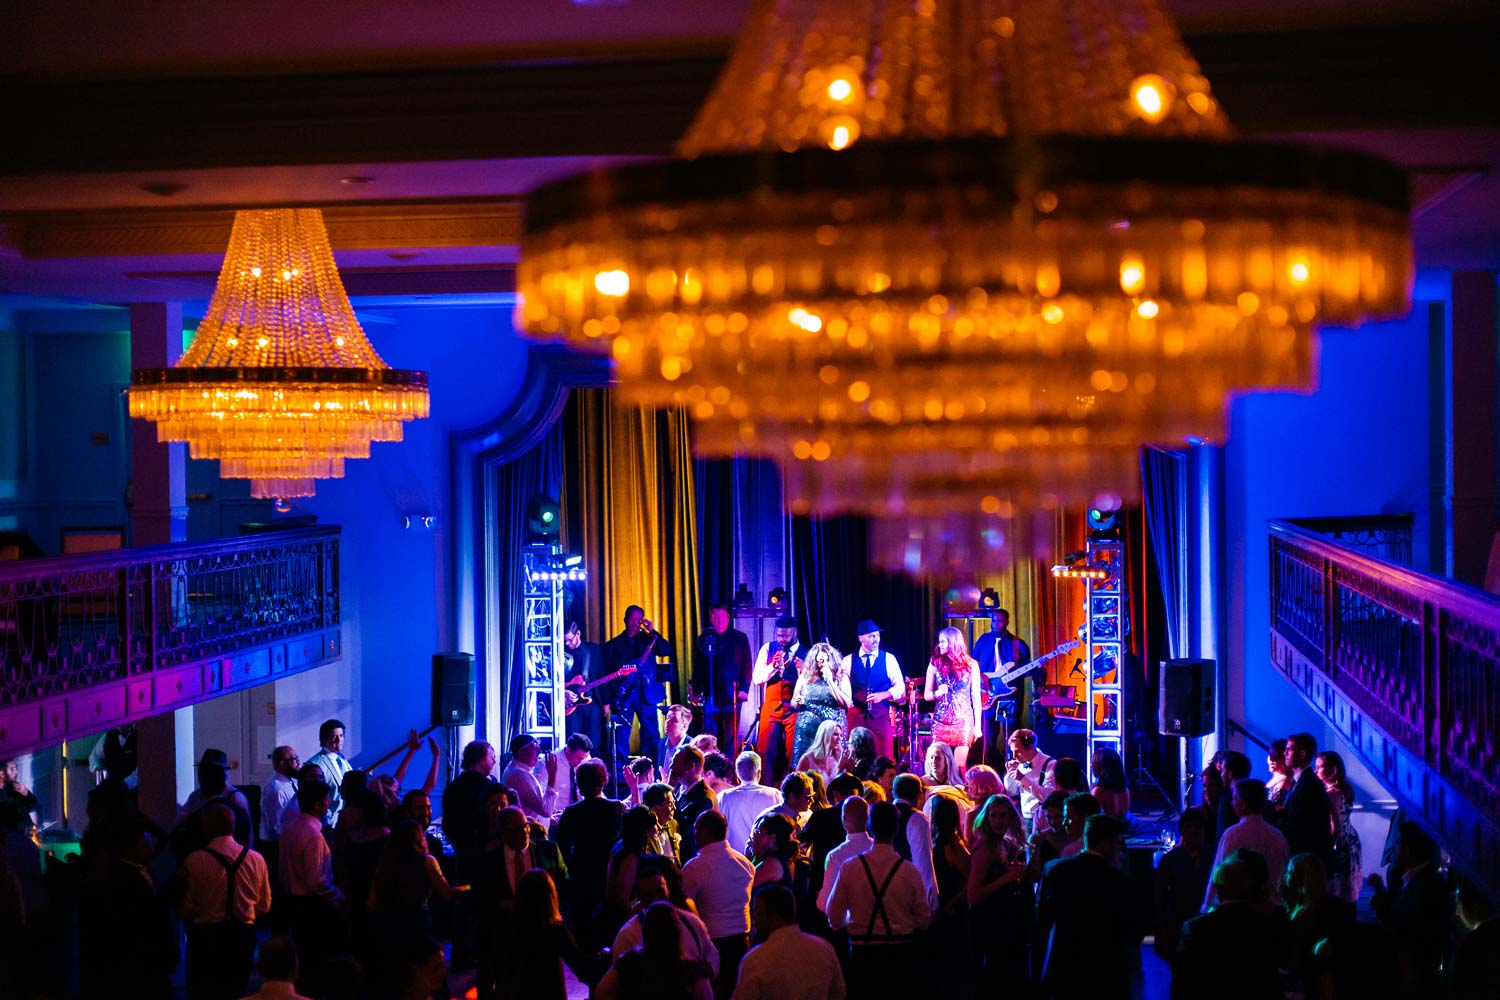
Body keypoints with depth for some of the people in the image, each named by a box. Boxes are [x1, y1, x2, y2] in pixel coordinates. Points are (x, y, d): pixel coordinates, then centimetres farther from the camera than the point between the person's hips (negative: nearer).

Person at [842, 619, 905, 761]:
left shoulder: (888, 659, 7)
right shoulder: (848, 661, 9)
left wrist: (883, 695, -13)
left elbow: (900, 687, 3)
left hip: (880, 714, -1)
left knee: (884, 757, -6)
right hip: (856, 714, 1)